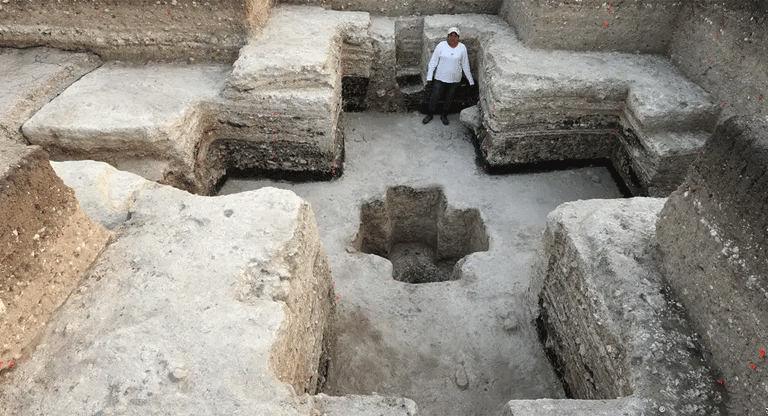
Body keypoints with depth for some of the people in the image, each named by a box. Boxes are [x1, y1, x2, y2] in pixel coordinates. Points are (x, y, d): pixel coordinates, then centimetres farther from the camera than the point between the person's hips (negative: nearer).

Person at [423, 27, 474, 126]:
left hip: (455, 79, 1)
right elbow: (433, 61, -4)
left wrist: (470, 80, 4)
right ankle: (430, 115, 29)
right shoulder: (441, 46, -9)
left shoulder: (462, 48, -5)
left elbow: (465, 65, 2)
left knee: (449, 98, 15)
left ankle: (444, 115, 35)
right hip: (440, 78, -1)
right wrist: (429, 76, -9)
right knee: (435, 97, 7)